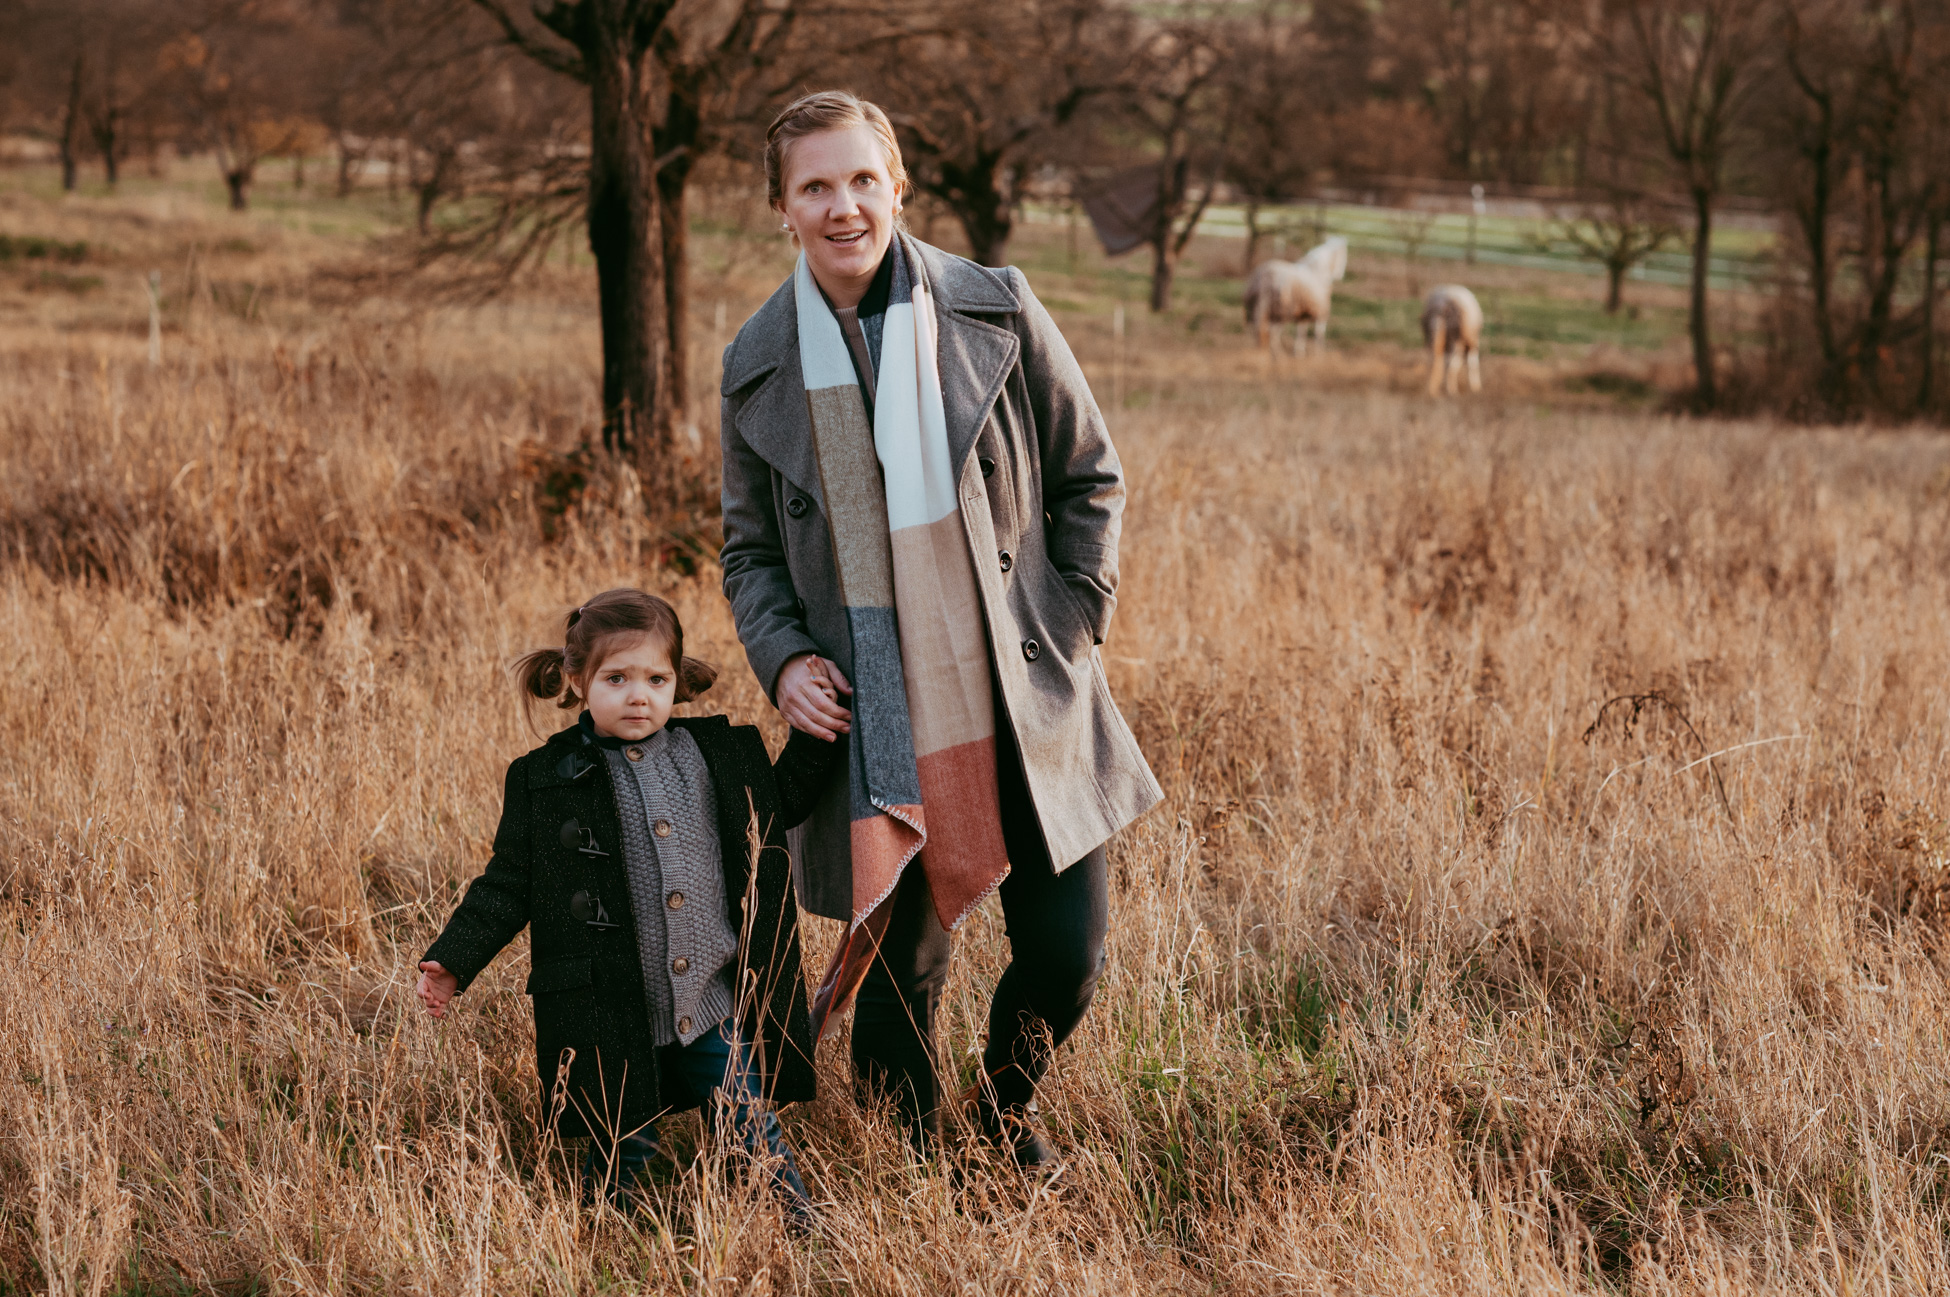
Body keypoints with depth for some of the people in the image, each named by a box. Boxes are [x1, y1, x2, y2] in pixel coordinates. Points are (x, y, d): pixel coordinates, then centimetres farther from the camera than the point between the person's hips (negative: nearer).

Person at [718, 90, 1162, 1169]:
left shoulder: (995, 312, -2)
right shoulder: (758, 367, 2)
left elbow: (1088, 476, 7)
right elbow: (751, 546, 13)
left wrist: (1074, 621, -1)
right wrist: (782, 657, -4)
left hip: (1025, 711, 0)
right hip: (874, 728, 0)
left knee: (1067, 953, 3)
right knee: (898, 976, 4)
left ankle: (1004, 1110, 33)